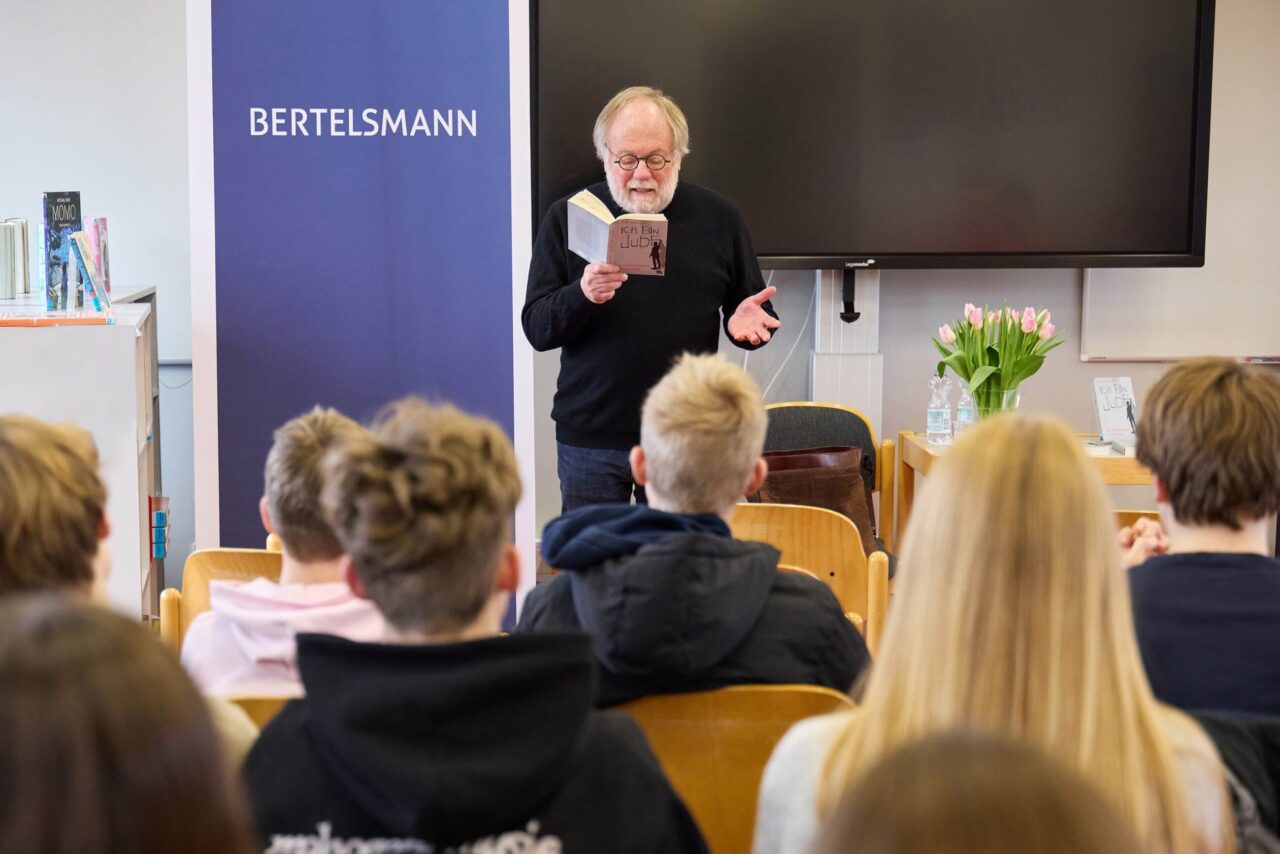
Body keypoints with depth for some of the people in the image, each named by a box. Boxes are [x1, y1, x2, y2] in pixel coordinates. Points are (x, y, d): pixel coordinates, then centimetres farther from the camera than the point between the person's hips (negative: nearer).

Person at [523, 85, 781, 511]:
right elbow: (536, 328, -1)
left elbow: (752, 306, 15)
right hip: (590, 439, 0)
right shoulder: (568, 216, 3)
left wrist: (747, 320, -9)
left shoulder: (718, 217, 5)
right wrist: (581, 296, -21)